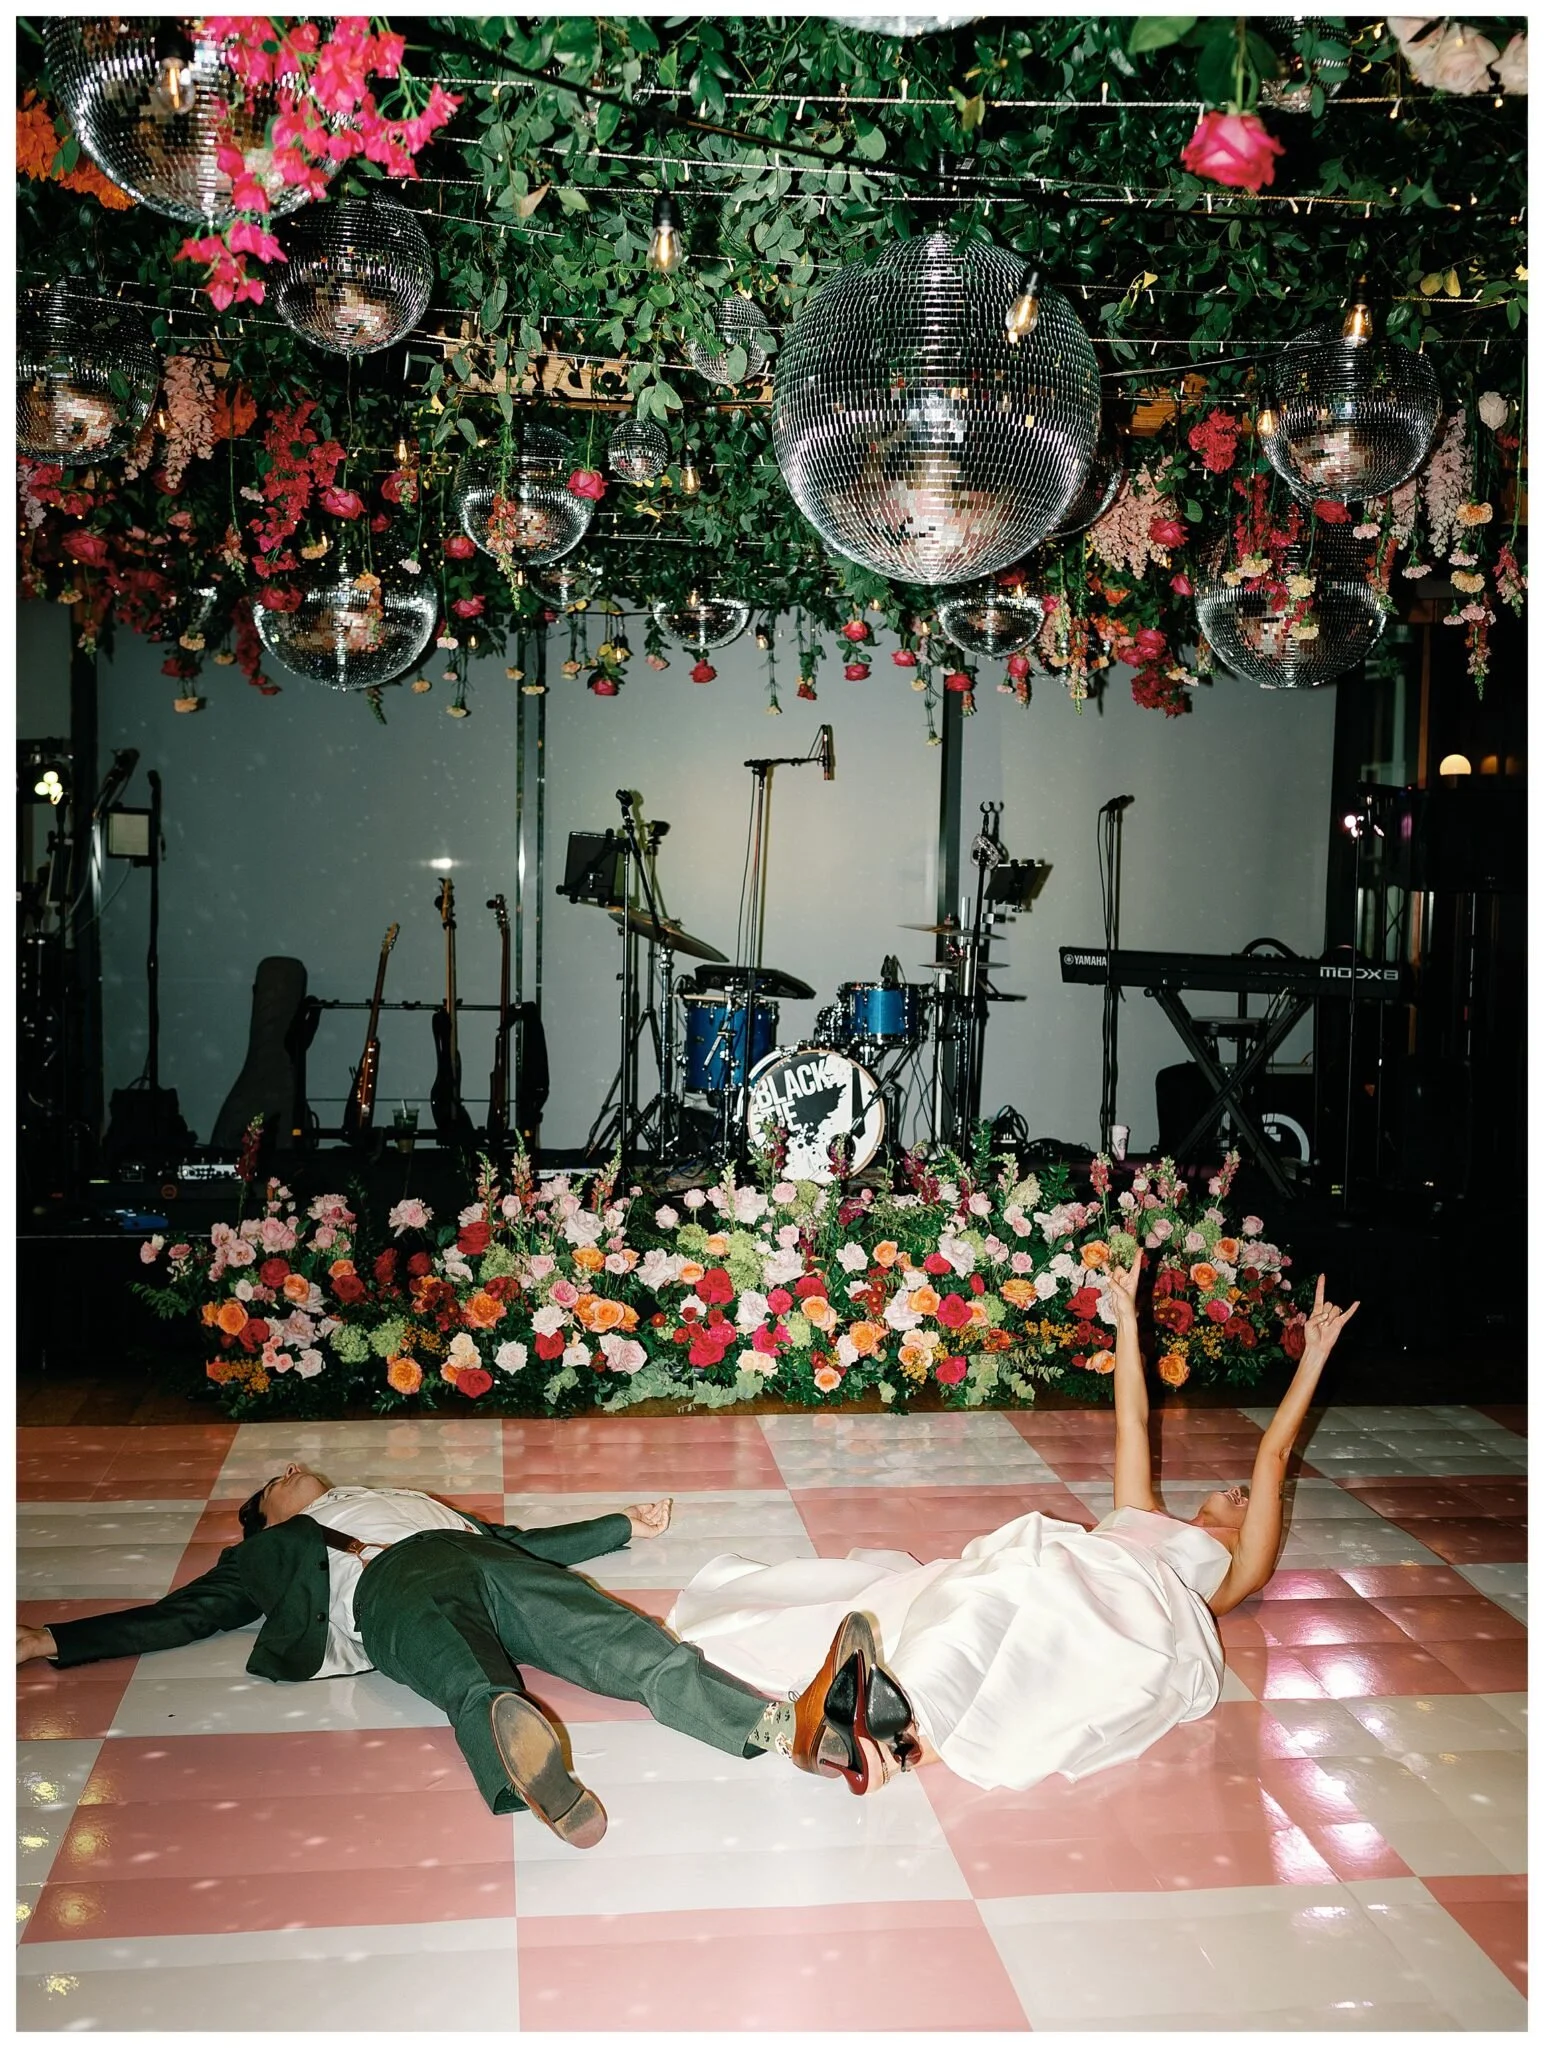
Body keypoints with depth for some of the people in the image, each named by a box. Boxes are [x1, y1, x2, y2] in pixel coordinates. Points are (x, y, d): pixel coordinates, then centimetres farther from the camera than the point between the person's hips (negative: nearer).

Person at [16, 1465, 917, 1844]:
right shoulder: (269, 1552, 36)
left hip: (483, 1560, 3)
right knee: (476, 1689, -40)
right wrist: (51, 1641, 20)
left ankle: (801, 1724, -51)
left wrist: (625, 1525, 36)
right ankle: (532, 1766, -76)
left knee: (633, 1649, -26)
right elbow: (180, 1616, 27)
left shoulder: (411, 1498, 43)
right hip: (390, 1594, -3)